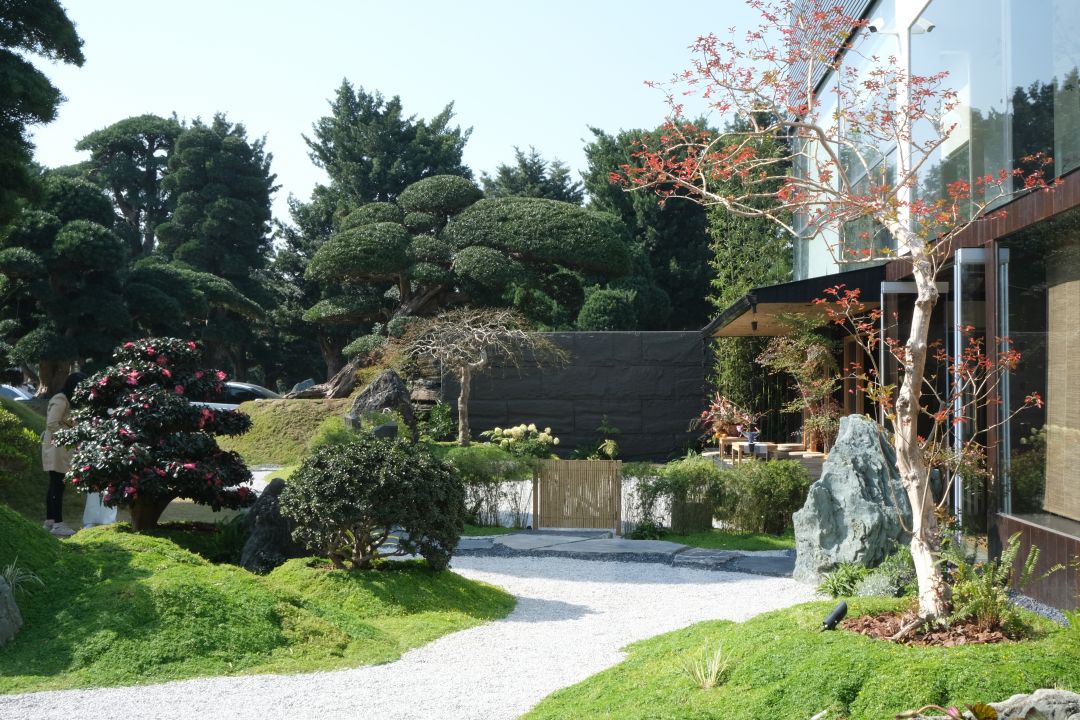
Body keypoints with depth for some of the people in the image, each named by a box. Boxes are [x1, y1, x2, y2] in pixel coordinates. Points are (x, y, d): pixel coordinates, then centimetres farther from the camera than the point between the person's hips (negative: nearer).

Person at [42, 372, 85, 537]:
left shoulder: (66, 400, 15)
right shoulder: (60, 401, -16)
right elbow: (52, 424, -23)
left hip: (60, 447, 10)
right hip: (56, 447, -10)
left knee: (55, 485, 14)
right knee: (58, 485, -8)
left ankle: (50, 520, 20)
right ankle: (57, 524, -6)